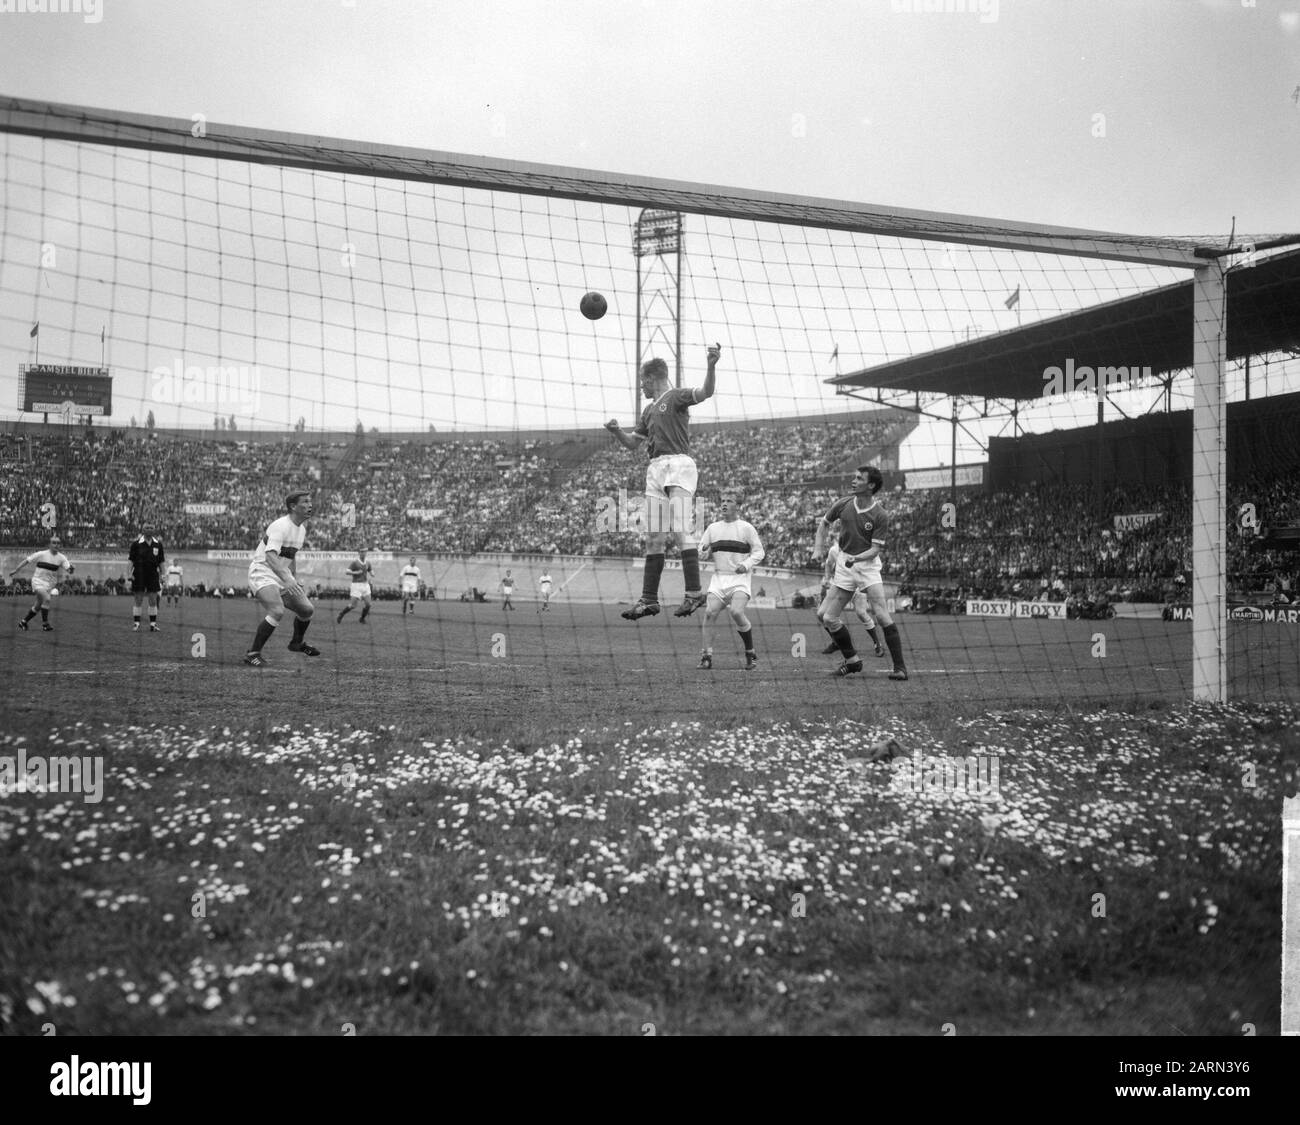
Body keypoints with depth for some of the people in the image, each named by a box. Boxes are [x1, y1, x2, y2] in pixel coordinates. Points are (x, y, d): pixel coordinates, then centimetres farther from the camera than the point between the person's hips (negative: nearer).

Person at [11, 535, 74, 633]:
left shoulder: (61, 558, -2)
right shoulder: (41, 554, -10)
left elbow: (69, 570, -10)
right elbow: (27, 560, -3)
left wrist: (71, 569, -33)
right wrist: (16, 570, -5)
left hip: (50, 584, 5)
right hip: (38, 581, -5)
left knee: (39, 606, 10)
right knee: (46, 598, -26)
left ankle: (23, 622, 30)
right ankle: (45, 624, -17)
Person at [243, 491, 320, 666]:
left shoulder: (302, 528, 10)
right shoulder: (281, 526, -20)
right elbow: (270, 556, -33)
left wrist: (295, 582, 23)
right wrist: (286, 579, -45)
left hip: (282, 576, 9)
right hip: (262, 573, -9)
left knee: (307, 609, 8)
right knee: (277, 611, -29)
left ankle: (297, 643, 36)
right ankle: (253, 653, -18)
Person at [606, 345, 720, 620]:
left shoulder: (676, 396, 3)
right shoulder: (649, 410, 27)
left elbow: (705, 392, -15)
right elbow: (632, 442, 31)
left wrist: (711, 365, -33)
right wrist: (616, 431, 10)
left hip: (679, 465, -8)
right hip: (655, 469, 8)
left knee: (682, 531, -16)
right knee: (654, 538, 5)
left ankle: (694, 593, -18)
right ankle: (649, 599, 6)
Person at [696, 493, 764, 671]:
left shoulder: (746, 527, 1)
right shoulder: (713, 528, 12)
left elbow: (759, 551, 2)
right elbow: (701, 552, 13)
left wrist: (746, 565, -14)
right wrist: (704, 552, -11)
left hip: (740, 578, -4)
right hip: (719, 577, 4)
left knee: (737, 612, -22)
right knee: (709, 613, -12)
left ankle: (751, 654, -5)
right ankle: (706, 656, -6)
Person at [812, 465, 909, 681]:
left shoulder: (880, 516, -13)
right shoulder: (843, 504, 0)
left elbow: (875, 549, -13)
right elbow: (825, 523, 17)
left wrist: (856, 558, -29)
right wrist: (818, 548, 6)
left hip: (868, 564, -5)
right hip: (844, 564, 5)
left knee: (881, 616, -17)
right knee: (825, 616, 0)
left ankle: (900, 667, -9)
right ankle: (852, 661, 16)